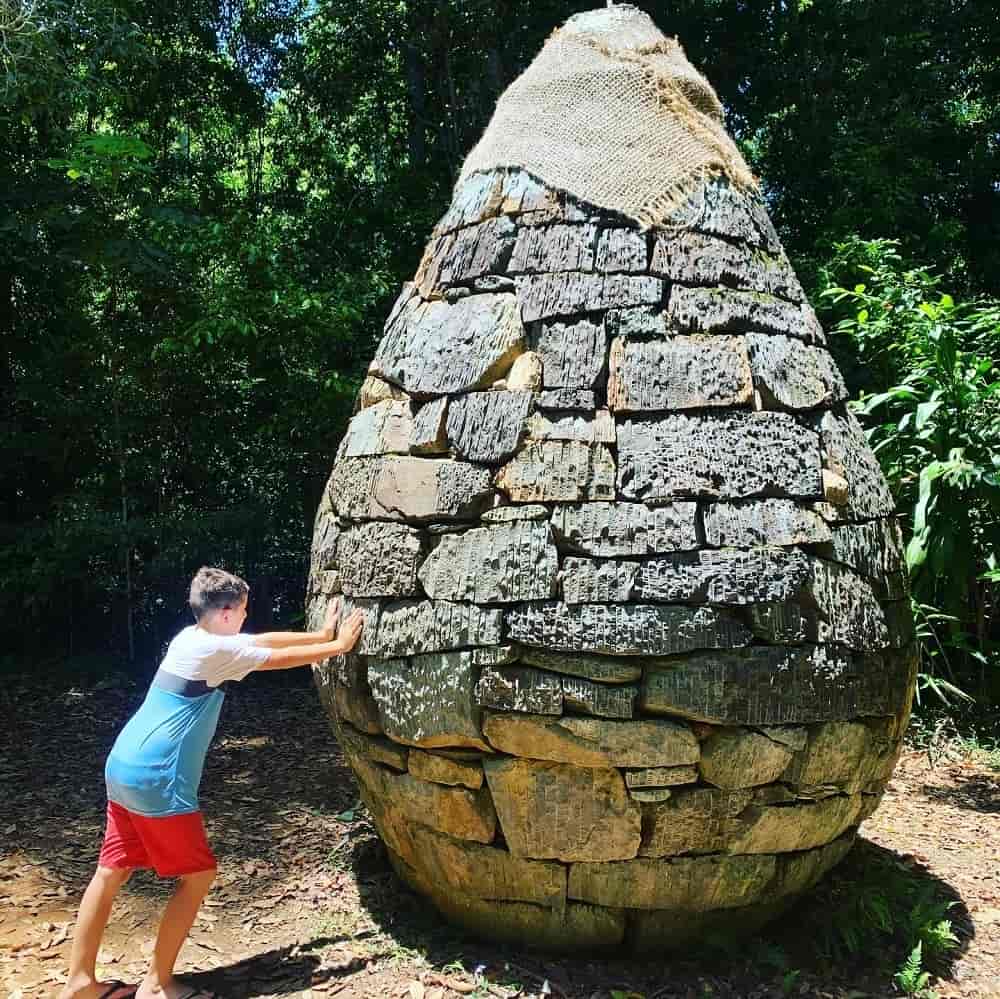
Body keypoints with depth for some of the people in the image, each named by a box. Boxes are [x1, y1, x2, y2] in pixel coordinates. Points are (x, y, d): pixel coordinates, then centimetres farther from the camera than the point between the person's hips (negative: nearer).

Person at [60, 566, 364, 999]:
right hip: (156, 780, -9)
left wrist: (321, 634, 21)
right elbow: (281, 657, -7)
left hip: (125, 768, 10)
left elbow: (267, 639, 18)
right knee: (198, 874, 3)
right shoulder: (213, 649, -15)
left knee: (112, 872, 15)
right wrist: (338, 646, 4)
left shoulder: (194, 637, 11)